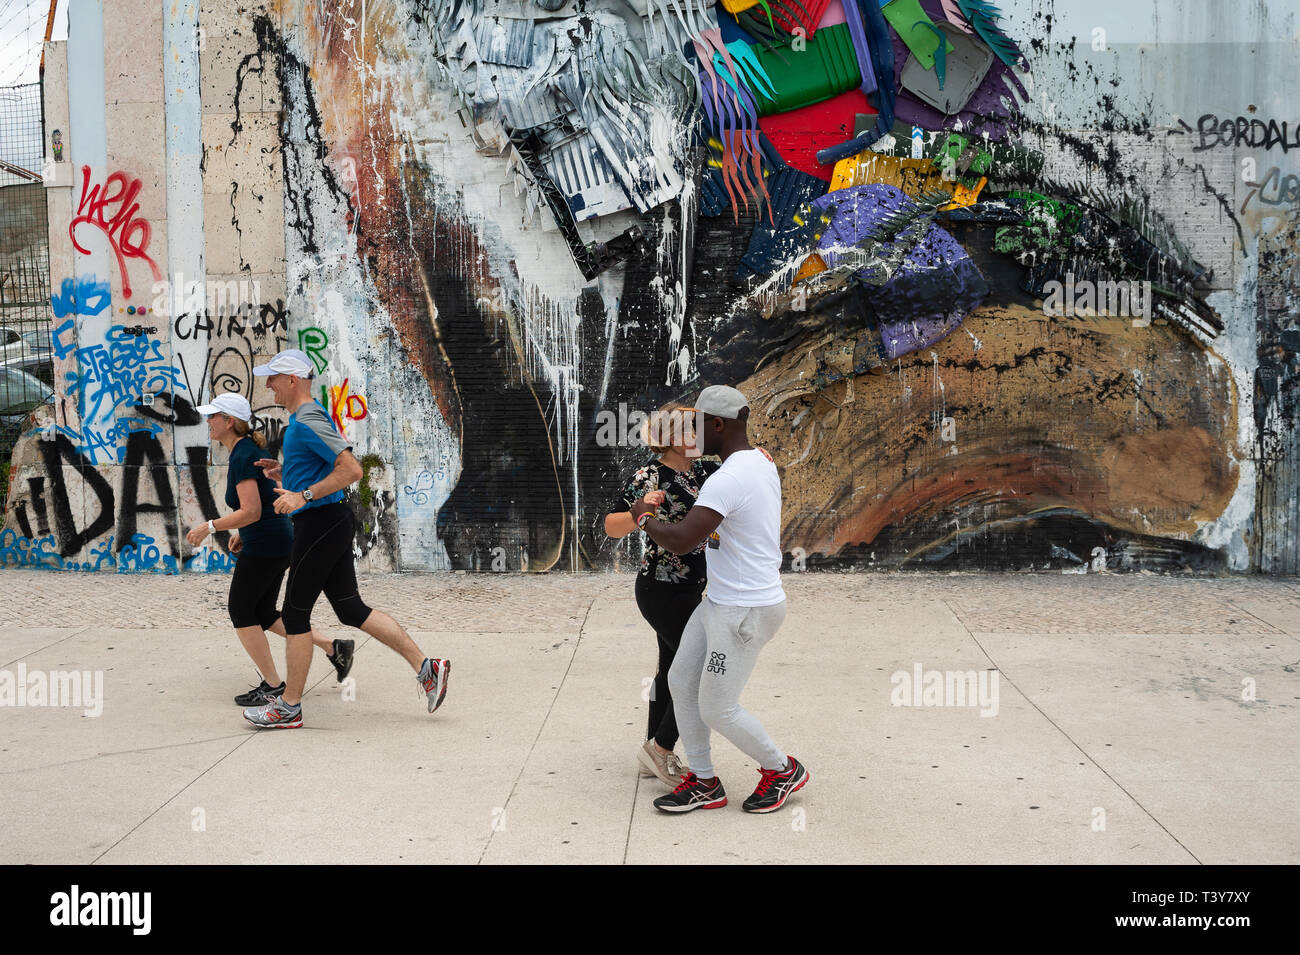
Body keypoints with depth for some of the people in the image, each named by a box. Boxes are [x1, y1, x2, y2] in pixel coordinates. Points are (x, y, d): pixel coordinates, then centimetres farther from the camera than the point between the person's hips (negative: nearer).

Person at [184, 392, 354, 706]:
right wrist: (242, 533, 20)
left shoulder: (242, 457, -17)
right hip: (280, 539, 10)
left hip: (264, 544, -10)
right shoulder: (249, 448, 13)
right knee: (263, 614, 16)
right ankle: (333, 647, 14)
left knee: (241, 612, 3)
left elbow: (251, 512, -24)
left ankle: (272, 686, 9)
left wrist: (209, 526, -16)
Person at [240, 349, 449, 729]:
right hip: (331, 524, 10)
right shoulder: (301, 420, 18)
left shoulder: (308, 421, -15)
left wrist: (304, 495, -23)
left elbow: (351, 470, -23)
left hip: (320, 523, -10)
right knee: (351, 609, 10)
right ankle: (426, 667, 9)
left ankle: (289, 708, 12)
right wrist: (281, 472, 13)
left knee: (295, 614, 1)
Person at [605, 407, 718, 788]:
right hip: (661, 589, -9)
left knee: (673, 667, 16)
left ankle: (655, 757, 29)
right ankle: (660, 749, 5)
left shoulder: (703, 470, 4)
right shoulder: (648, 476, -16)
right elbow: (612, 528, -18)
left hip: (688, 588, 9)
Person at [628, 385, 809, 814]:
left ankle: (782, 770, 26)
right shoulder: (761, 461, 8)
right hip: (720, 601, 10)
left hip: (745, 612, -10)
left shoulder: (727, 480, -25)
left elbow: (680, 541, -31)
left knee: (716, 709, 3)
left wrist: (645, 517, -13)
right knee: (681, 682, 13)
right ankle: (704, 783, 25)